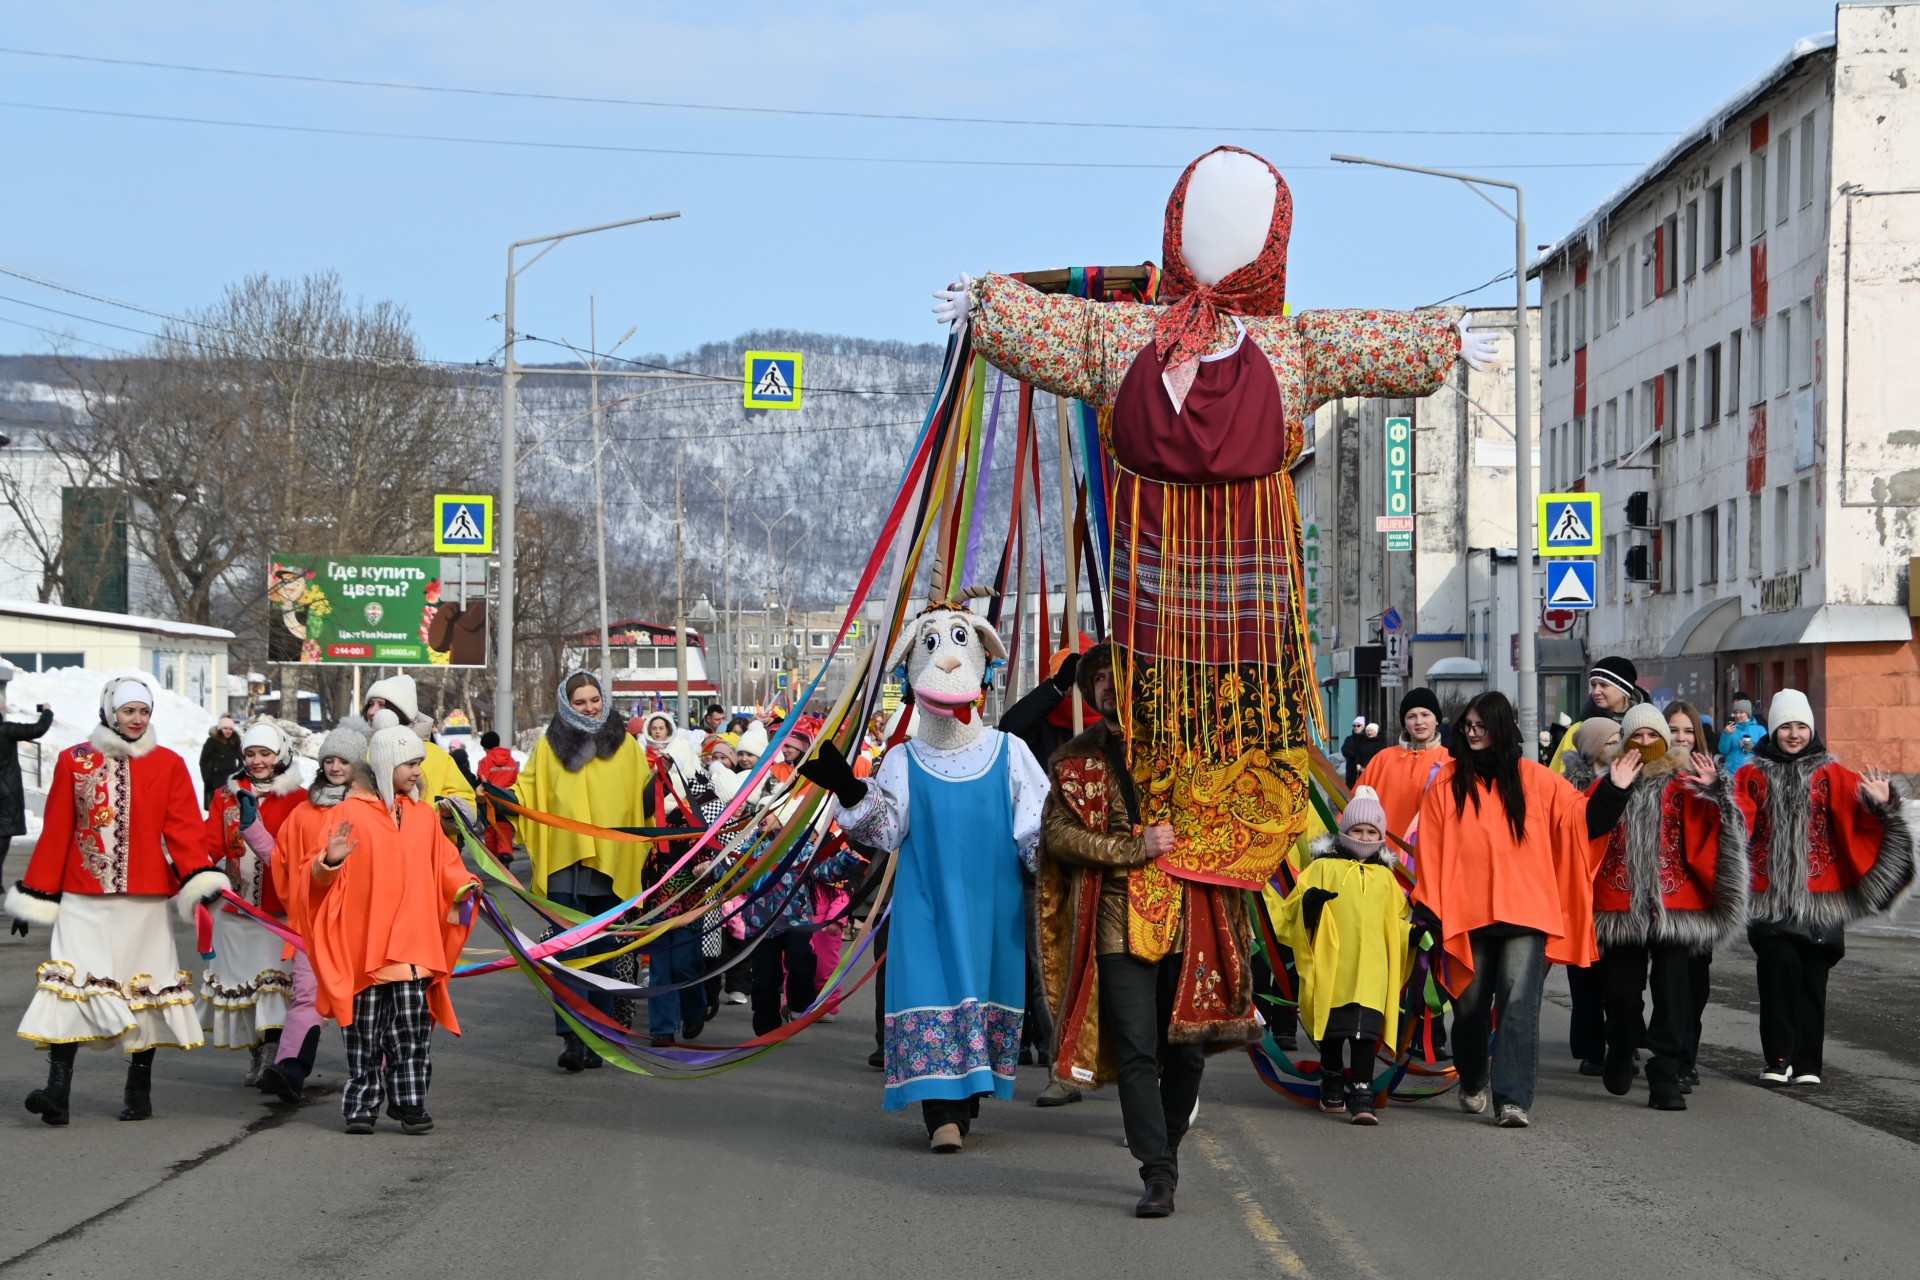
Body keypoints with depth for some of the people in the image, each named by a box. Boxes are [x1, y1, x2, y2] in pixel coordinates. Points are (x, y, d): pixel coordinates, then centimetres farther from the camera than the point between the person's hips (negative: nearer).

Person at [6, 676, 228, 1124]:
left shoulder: (169, 765, 6)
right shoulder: (73, 761, 6)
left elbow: (184, 828, -2)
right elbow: (55, 832, 6)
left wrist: (201, 878, -19)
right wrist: (37, 894, 4)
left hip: (144, 901, 1)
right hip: (83, 900, -1)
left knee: (144, 986, 5)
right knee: (70, 983, -11)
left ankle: (139, 1090, 16)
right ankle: (57, 1089, -15)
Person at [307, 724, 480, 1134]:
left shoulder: (424, 816, 12)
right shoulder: (349, 813, -1)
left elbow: (445, 866, 15)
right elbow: (324, 880, -2)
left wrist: (464, 886, -4)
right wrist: (330, 861, -24)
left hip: (413, 943, 3)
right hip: (363, 943, -3)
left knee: (413, 1026, -2)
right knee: (365, 1030, 2)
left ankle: (410, 1104, 5)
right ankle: (361, 1105, 11)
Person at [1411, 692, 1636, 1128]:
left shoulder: (1535, 780, 6)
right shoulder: (1447, 783, 5)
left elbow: (1582, 820, 8)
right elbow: (1431, 851, 3)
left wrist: (1613, 791, -6)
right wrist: (1429, 910, -2)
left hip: (1525, 910, -1)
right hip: (1466, 912, 1)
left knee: (1519, 1003, -13)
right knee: (1471, 1004, 10)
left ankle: (1513, 1099, -15)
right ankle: (1473, 1085, 33)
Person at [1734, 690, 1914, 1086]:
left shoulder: (1830, 774, 6)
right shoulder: (1753, 776, 7)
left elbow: (1855, 815, -7)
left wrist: (1879, 803, -27)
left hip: (1817, 894, 1)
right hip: (1770, 895, -1)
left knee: (1811, 977, 3)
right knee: (1779, 965, -13)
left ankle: (1807, 1063, 11)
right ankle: (1778, 1059, -6)